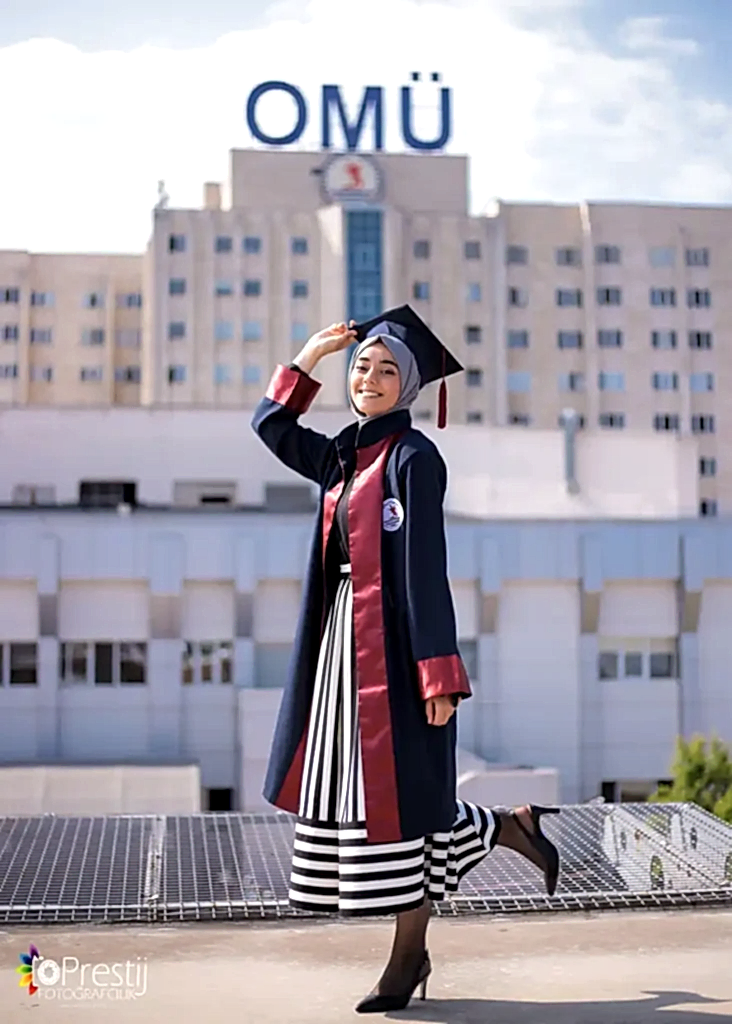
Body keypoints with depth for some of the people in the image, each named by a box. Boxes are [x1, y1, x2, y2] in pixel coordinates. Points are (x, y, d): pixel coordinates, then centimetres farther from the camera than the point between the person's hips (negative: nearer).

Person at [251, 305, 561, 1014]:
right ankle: (510, 828, 27)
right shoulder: (344, 456, 13)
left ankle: (409, 952, 16)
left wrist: (437, 675, -20)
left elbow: (425, 567, -16)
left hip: (392, 642, -8)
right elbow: (271, 426, 26)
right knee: (362, 791, 11)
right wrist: (312, 354, 17)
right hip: (345, 640, 8)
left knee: (395, 794, -1)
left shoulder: (412, 455, -9)